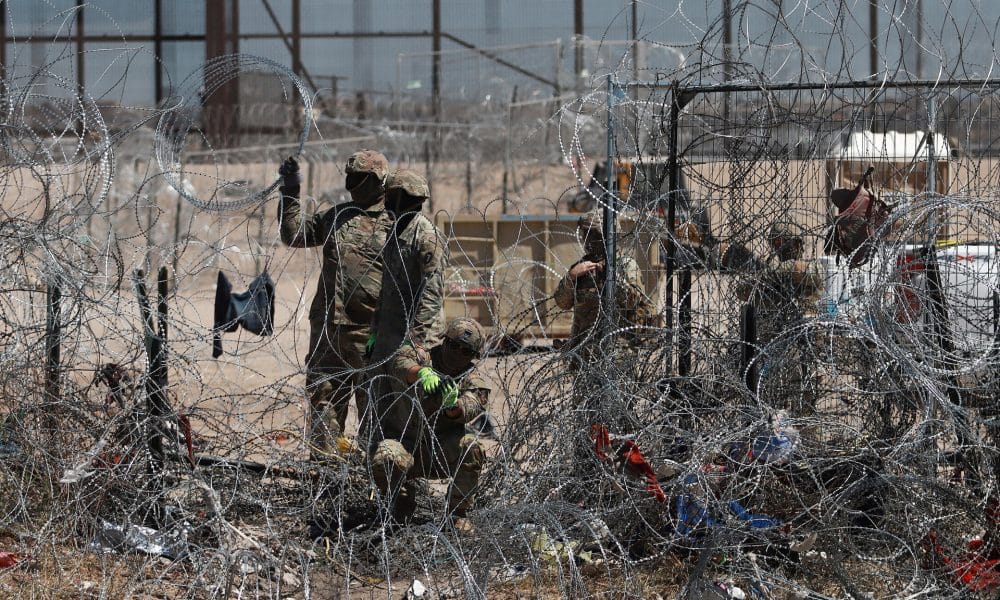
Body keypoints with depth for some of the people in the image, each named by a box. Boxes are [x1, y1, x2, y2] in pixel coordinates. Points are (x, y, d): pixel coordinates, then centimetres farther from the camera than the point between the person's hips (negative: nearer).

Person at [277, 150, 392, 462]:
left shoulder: (394, 224, -3)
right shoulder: (337, 216, 15)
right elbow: (295, 234, 21)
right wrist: (290, 193, 11)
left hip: (369, 332, -6)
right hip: (327, 327, 6)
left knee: (372, 401, -1)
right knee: (323, 395, 7)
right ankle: (320, 461, 13)